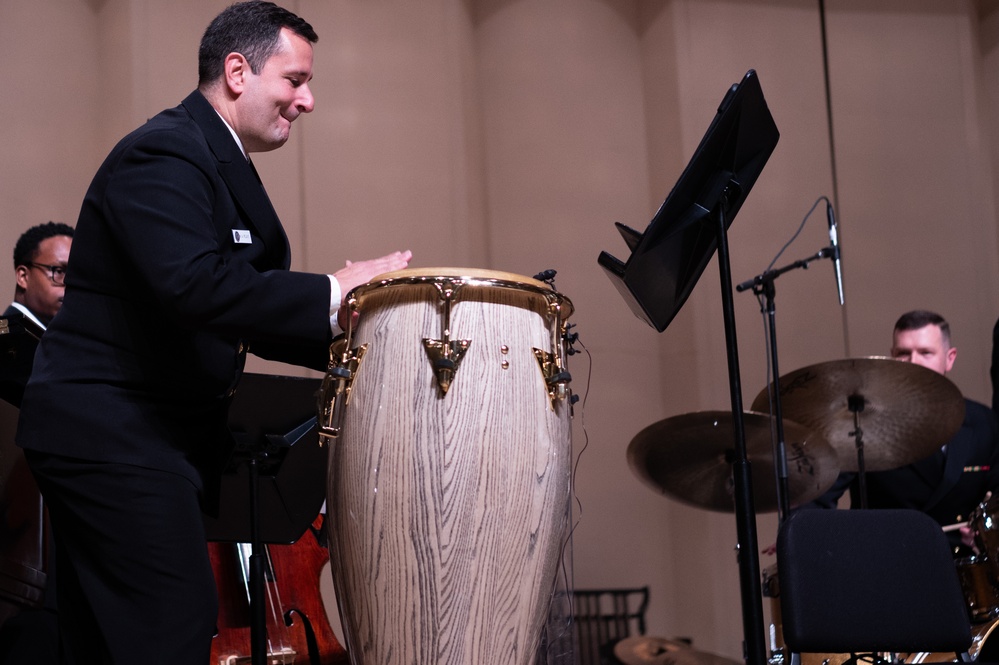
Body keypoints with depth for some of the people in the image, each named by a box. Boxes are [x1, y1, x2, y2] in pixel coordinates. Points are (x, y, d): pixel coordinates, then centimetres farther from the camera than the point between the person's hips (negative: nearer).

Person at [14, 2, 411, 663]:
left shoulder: (222, 163, 18)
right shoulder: (164, 155, -15)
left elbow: (247, 312, 18)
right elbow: (194, 285, -31)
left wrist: (345, 339, 4)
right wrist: (333, 293, -27)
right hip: (111, 432, -10)